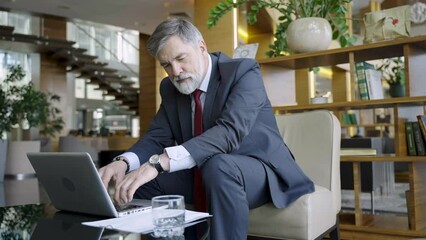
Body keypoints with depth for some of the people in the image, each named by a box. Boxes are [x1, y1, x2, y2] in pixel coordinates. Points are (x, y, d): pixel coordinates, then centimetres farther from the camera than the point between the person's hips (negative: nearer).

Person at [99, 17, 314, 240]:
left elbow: (229, 131, -33)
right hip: (203, 173, 6)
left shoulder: (244, 72, -17)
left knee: (217, 167, -38)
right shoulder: (170, 88, 3)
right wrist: (123, 162, -25)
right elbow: (157, 137, -2)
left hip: (259, 169, -5)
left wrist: (159, 162, -43)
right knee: (141, 181, -11)